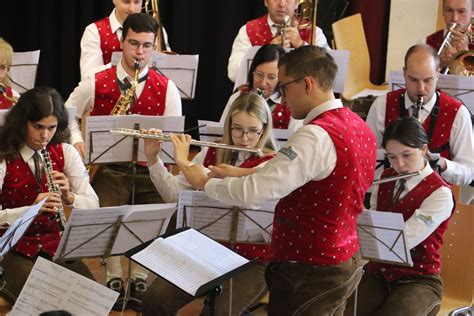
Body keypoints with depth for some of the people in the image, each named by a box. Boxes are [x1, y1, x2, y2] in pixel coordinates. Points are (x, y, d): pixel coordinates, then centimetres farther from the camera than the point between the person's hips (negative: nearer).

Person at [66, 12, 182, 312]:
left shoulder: (166, 88, 4)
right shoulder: (96, 83, 3)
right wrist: (77, 142, -1)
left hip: (149, 167, 1)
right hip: (108, 166, -1)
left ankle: (140, 280, 7)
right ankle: (114, 279, 3)